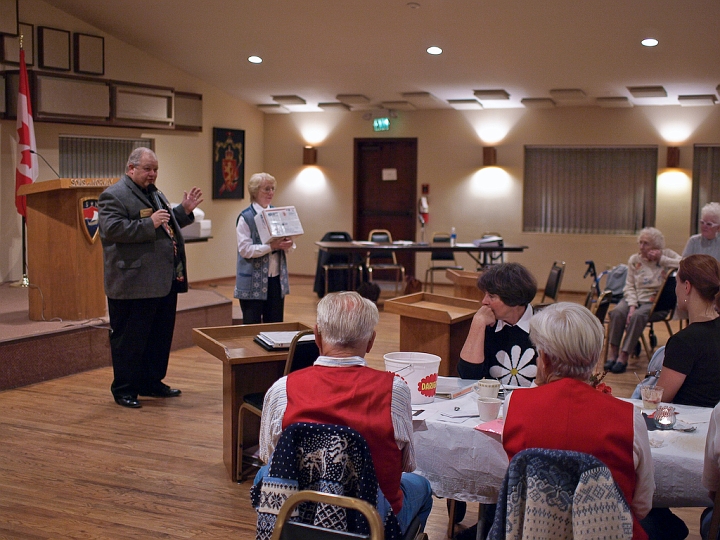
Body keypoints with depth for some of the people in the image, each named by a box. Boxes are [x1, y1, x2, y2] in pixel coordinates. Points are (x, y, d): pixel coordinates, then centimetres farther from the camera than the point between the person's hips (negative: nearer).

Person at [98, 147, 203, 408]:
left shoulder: (154, 193, 21)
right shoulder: (114, 195, -9)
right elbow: (112, 229, -21)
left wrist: (184, 210, 14)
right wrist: (149, 224, -24)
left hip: (165, 281, 9)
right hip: (135, 284, -9)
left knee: (160, 336, 15)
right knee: (130, 339, 0)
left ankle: (152, 382, 28)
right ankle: (124, 389, 11)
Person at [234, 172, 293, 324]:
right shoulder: (246, 217, -6)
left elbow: (286, 240, 14)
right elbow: (245, 249, -15)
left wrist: (287, 244, -9)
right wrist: (271, 246, -23)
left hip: (277, 278, 5)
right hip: (254, 282, -5)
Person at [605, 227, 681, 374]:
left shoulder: (667, 255, 3)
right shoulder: (634, 260, 8)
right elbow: (629, 286, 3)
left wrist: (661, 259, -13)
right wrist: (632, 305, -14)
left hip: (657, 301, -3)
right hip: (635, 297, 3)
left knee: (638, 315, -32)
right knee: (617, 312, -28)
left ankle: (624, 356, -26)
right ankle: (613, 352, -22)